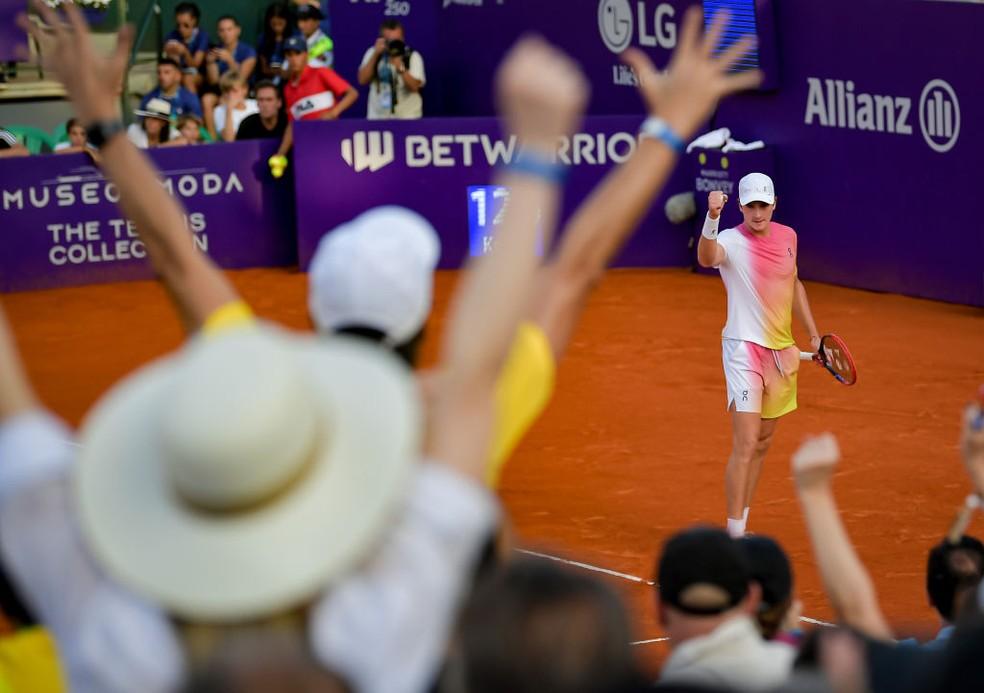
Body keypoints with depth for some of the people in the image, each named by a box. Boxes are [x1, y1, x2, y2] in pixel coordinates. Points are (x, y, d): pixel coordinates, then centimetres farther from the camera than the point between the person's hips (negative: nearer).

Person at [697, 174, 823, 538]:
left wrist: (813, 333, 20)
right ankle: (734, 535, -11)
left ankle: (742, 525, 25)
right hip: (745, 348, -7)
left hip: (782, 350, 7)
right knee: (746, 445, -14)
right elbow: (707, 258, -38)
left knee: (763, 442, 14)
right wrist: (712, 218, -55)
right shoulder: (732, 241, -14)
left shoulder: (788, 236, 6)